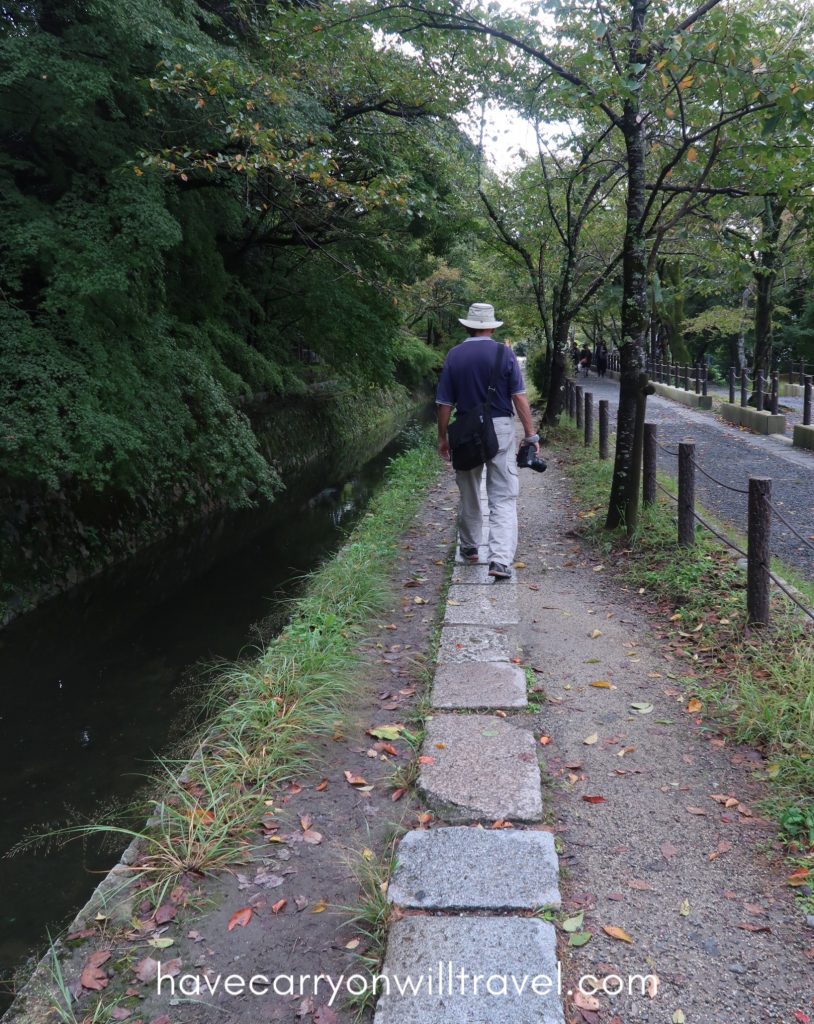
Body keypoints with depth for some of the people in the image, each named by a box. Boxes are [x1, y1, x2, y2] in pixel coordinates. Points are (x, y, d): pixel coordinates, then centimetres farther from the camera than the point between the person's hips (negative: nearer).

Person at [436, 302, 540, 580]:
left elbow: (445, 403, 0)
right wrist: (531, 434, -3)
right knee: (503, 498, -1)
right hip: (500, 429, -2)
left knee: (469, 493, 19)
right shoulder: (505, 355, -5)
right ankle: (500, 559, -12)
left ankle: (470, 546, 35)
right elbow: (519, 398, -8)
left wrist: (442, 437, 10)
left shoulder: (454, 356, -1)